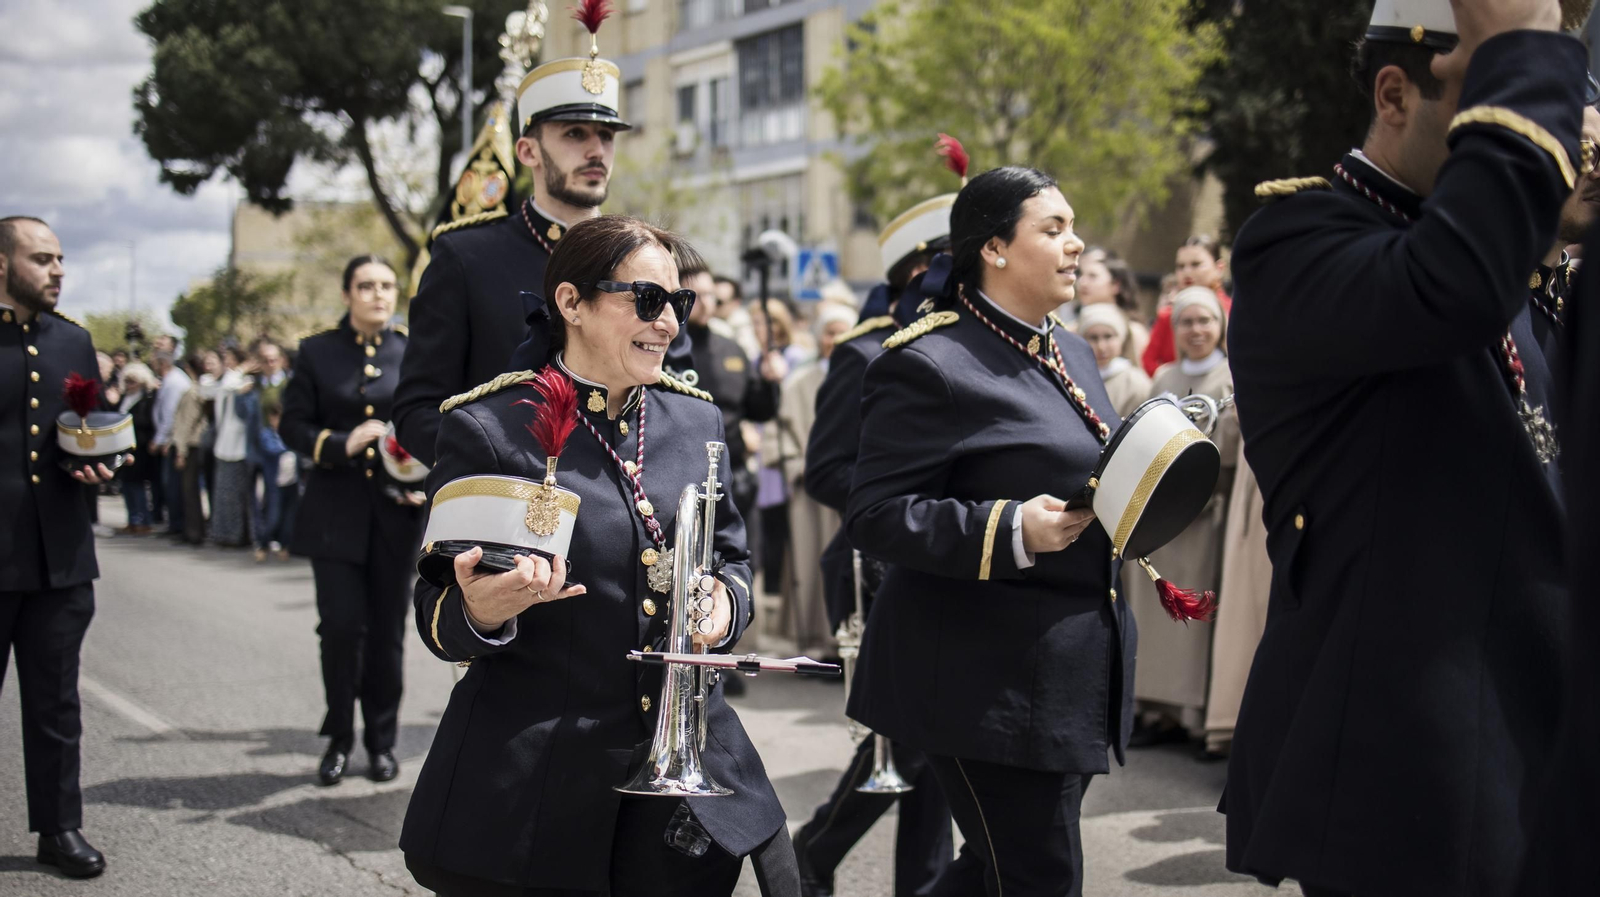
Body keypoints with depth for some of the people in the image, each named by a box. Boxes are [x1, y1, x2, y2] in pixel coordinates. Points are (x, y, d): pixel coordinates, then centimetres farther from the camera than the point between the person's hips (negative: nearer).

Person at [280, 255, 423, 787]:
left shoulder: (413, 354, 7)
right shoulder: (317, 352, 5)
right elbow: (293, 424, 1)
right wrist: (341, 445, -16)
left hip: (396, 511, 1)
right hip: (336, 509, -1)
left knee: (387, 629, 6)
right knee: (342, 626, -5)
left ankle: (381, 742, 18)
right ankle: (339, 739, 12)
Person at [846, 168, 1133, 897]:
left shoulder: (1071, 352, 15)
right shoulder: (930, 364, -14)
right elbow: (875, 515, -19)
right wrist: (1011, 533, -28)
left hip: (1070, 673, 9)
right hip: (991, 681, -9)